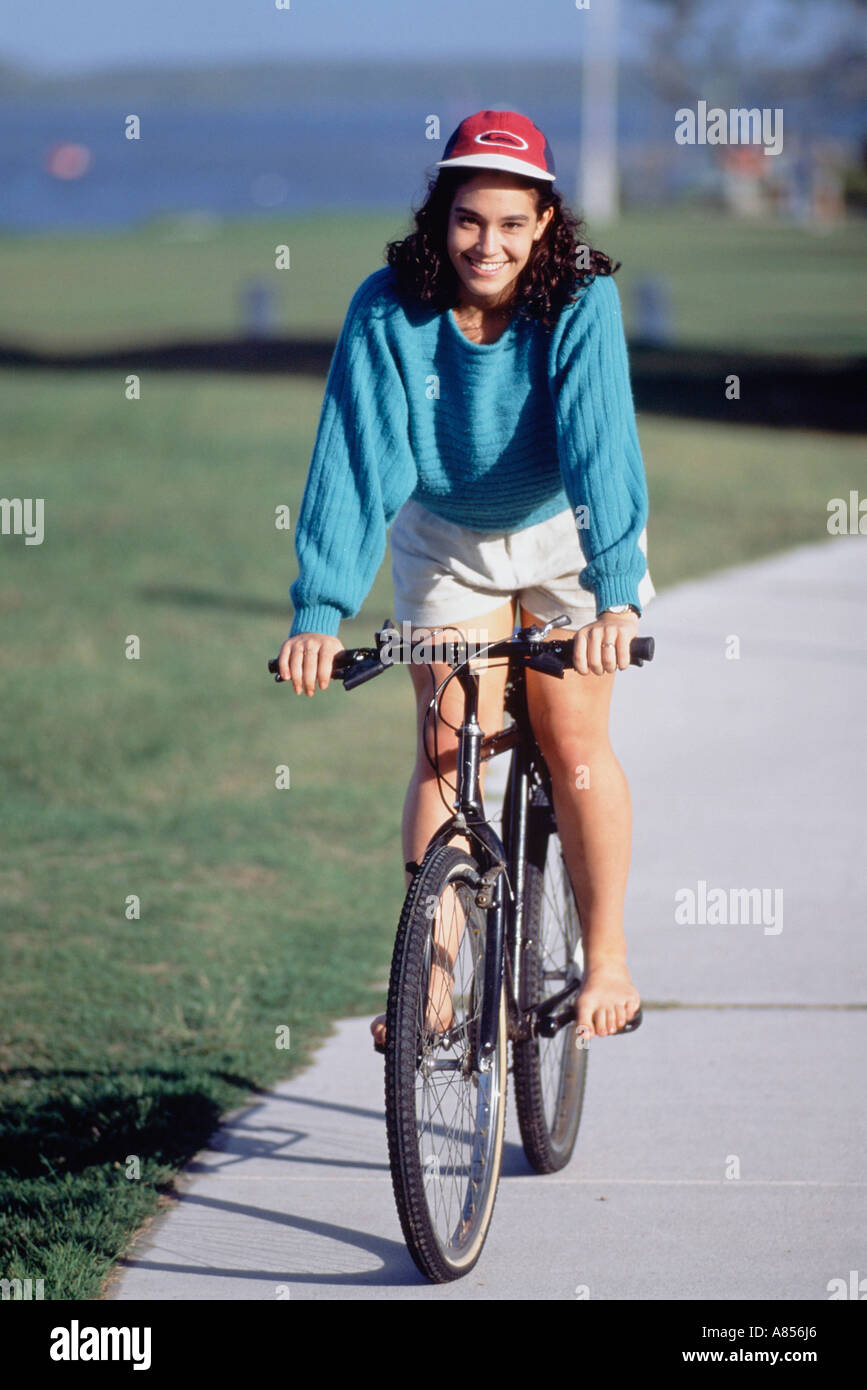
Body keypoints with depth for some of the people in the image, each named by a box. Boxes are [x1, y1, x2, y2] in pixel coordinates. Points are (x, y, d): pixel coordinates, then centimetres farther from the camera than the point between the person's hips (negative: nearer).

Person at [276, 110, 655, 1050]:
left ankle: (608, 961, 4)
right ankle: (430, 975, -2)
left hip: (566, 531, -1)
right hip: (445, 539, 1)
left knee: (571, 734, -9)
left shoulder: (581, 303, -28)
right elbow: (352, 461, -30)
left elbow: (602, 446, -38)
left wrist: (616, 598, -50)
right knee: (450, 742, -6)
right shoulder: (389, 311, -25)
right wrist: (320, 611, -40)